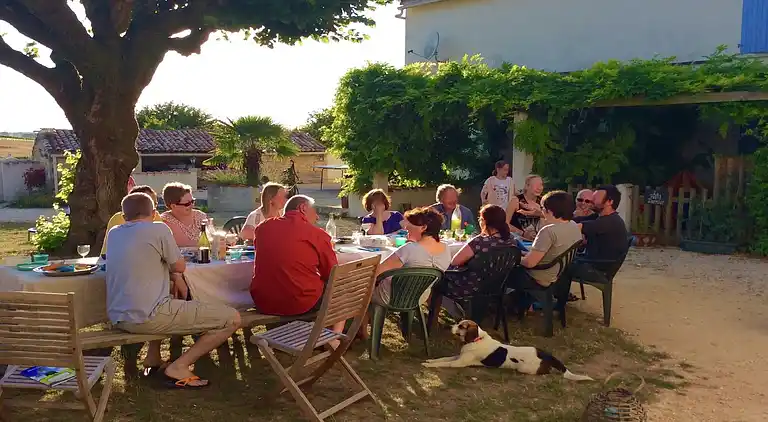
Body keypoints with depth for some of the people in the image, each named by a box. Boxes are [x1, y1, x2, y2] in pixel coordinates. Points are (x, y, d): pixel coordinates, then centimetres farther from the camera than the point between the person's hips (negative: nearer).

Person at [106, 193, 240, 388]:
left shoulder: (113, 233, 13)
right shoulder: (159, 229, -7)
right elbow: (179, 267, 3)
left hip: (117, 318, 8)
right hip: (147, 317, -8)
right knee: (232, 318, -5)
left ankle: (153, 357, 31)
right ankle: (179, 366, -5)